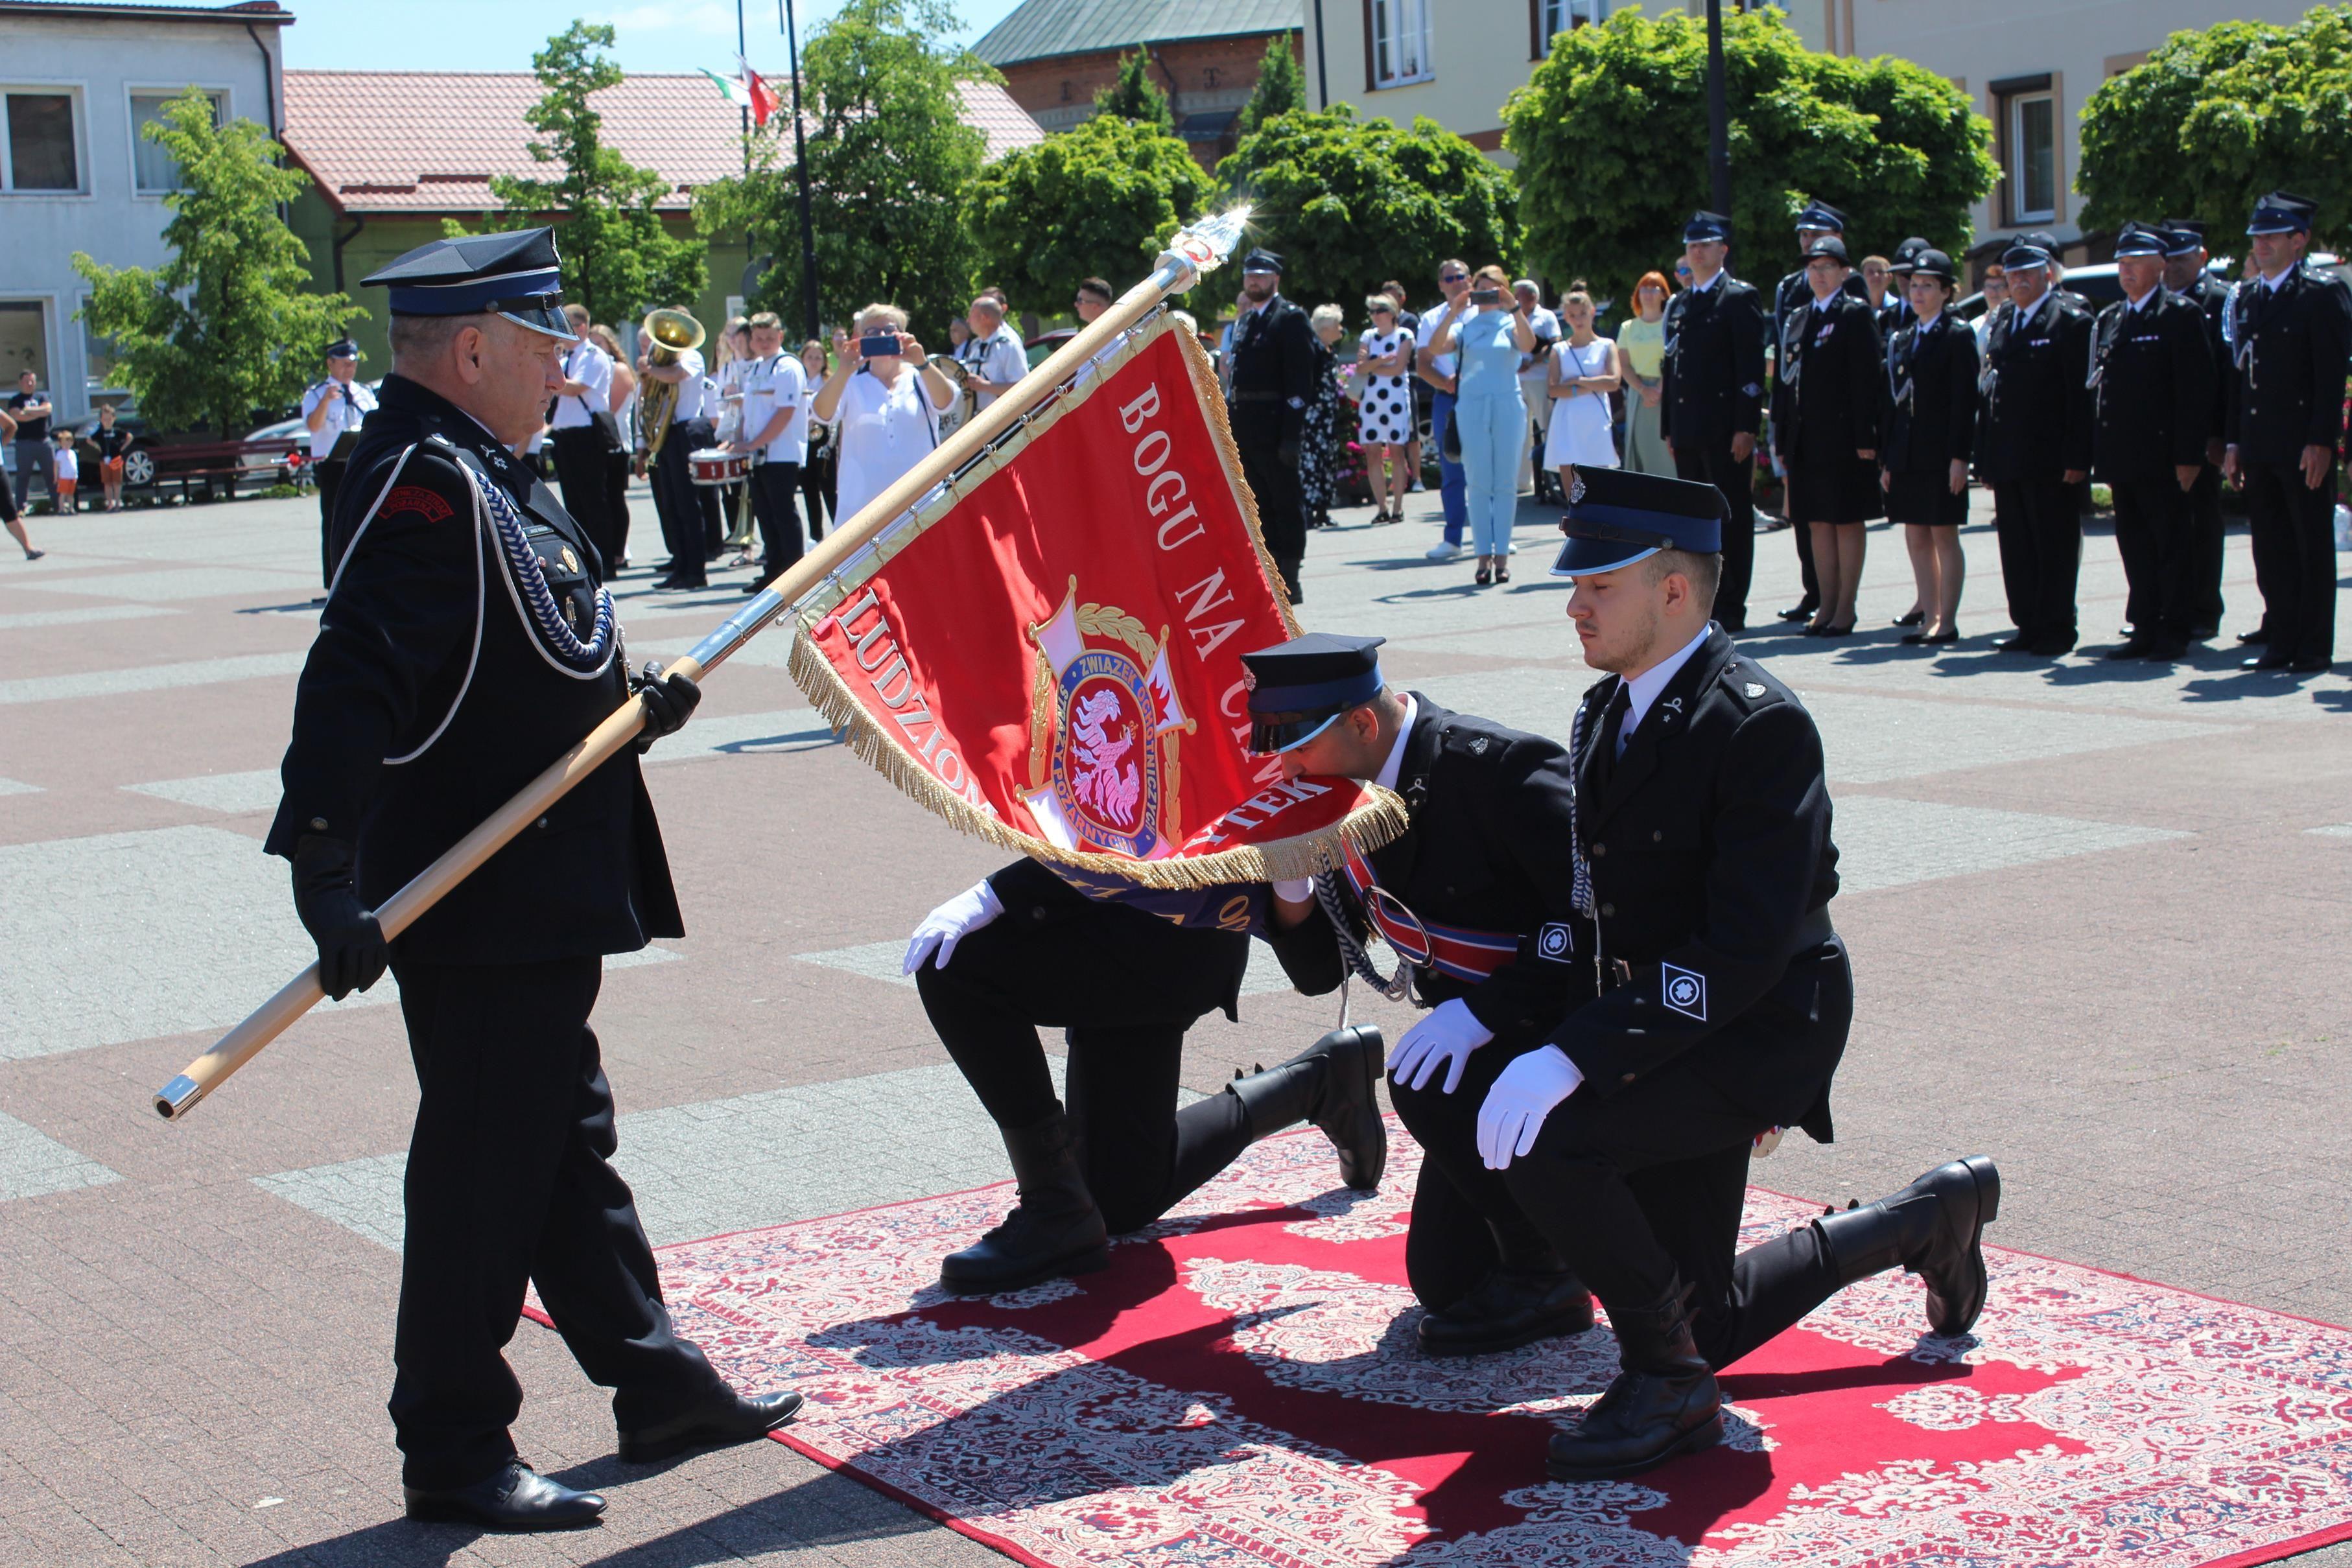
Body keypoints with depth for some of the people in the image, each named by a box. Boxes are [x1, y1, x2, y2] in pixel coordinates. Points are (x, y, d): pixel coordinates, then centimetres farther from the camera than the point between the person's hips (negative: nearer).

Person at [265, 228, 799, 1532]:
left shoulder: (477, 473, 14)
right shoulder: (427, 483, -19)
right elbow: (355, 678, -29)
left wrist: (624, 702, 12)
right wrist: (324, 862, -36)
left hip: (534, 899, 11)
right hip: (477, 908, -11)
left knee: (565, 1144, 19)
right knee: (484, 1169, -2)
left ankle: (656, 1386, 32)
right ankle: (453, 1454, 10)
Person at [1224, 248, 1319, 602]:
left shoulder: (1290, 318, -7)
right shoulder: (1244, 321, 18)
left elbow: (1300, 380, -13)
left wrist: (1292, 434, -19)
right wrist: (1232, 428, 11)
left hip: (1275, 430, -8)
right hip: (1246, 430, 8)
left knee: (1285, 506, -2)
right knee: (1261, 507, 11)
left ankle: (1289, 582, 2)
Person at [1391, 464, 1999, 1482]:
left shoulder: (1761, 726, -20)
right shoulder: (1605, 713, 9)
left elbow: (1746, 951, -27)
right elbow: (1583, 901, 13)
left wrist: (1575, 1056, -33)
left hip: (1751, 1038, -10)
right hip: (1638, 1021, 10)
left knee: (1546, 1136, -31)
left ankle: (1670, 1390, -6)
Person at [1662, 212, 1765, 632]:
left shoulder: (1740, 298, -3)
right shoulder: (1678, 305, 18)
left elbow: (1752, 365, -10)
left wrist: (1746, 427, -16)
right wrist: (1669, 428, 14)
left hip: (1726, 431, -7)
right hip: (1688, 432, 7)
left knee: (1732, 519, -2)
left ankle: (1731, 612, 1)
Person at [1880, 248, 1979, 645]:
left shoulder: (1957, 336, -4)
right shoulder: (1903, 339, 14)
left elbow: (1965, 400, -10)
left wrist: (1959, 457, -16)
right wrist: (1887, 459, 10)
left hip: (1941, 454, -7)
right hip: (1907, 455, 7)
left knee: (1944, 536, -2)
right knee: (1916, 537, 8)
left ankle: (1948, 622, 3)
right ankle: (1929, 616, 14)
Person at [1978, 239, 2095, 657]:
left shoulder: (2070, 320, -5)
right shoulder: (2003, 323, 17)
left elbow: (2082, 395, -10)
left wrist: (2076, 458, -17)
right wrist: (1987, 451, 9)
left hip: (2049, 460, -7)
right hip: (2007, 459, 7)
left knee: (2055, 547, 0)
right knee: (2016, 547, 9)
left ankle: (2057, 630, 5)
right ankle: (2028, 626, 15)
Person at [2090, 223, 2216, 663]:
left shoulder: (2180, 315, -5)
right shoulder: (2109, 320, 15)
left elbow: (2195, 391, -10)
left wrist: (2187, 456, -15)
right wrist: (2102, 456, 10)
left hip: (2161, 458, -6)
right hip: (2121, 459, 6)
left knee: (2171, 546, 1)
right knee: (2135, 548, 9)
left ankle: (2174, 632, 6)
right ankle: (2144, 630, 15)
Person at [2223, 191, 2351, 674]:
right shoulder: (2244, 298, 14)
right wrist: (2234, 443, 11)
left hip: (2304, 447, -6)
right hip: (2259, 448, 6)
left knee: (2313, 548, 1)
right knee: (2270, 549, 9)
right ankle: (2282, 640, 15)